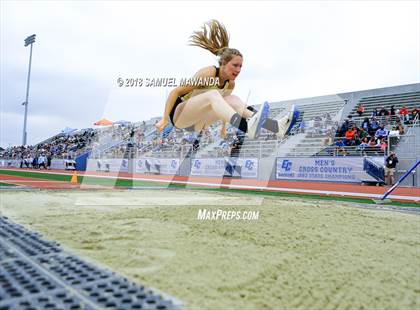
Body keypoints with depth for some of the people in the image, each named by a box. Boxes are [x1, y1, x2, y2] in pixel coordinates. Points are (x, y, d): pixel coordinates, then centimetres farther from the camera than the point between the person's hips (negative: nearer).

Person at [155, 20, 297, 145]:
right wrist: (164, 119, -24)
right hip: (178, 114, -6)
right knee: (213, 94, -34)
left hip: (196, 124, 6)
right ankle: (248, 128, -58)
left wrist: (223, 128, 12)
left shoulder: (230, 83, -1)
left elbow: (222, 104, 16)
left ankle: (277, 127, -32)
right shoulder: (208, 73, -21)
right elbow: (175, 92, -20)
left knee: (233, 100, -17)